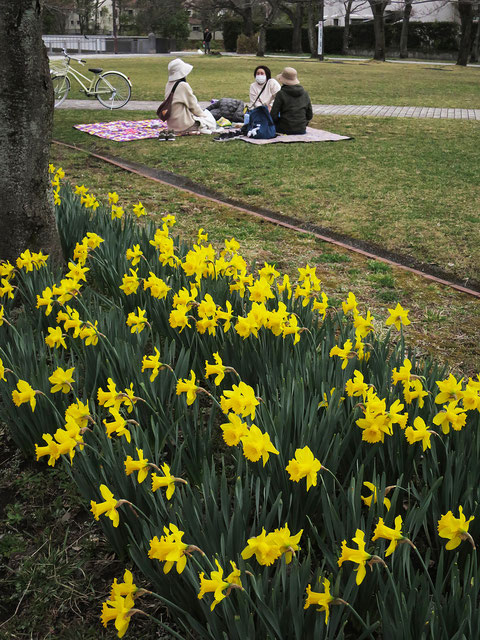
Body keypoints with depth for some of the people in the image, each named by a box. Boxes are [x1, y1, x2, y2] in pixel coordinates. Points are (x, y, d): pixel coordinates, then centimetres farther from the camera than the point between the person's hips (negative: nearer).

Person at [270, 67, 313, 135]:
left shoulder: (281, 94, -10)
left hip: (285, 130, -5)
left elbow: (273, 116, -10)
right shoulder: (305, 94, 5)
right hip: (301, 130, 5)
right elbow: (310, 115, 9)